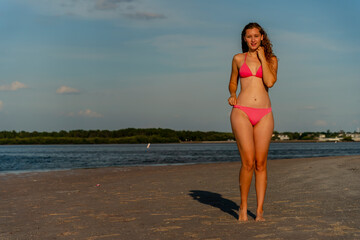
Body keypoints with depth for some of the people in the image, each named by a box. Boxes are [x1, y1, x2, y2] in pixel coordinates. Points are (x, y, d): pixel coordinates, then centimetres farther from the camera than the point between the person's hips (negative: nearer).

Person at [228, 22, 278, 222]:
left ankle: (260, 210, 8)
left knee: (261, 164, 0)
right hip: (242, 111, -1)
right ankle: (243, 207, 5)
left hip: (264, 115, 1)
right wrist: (232, 95, 2)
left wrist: (261, 56, -2)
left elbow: (270, 82, -7)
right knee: (248, 162, -12)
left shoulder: (271, 59, 10)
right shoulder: (238, 59, 11)